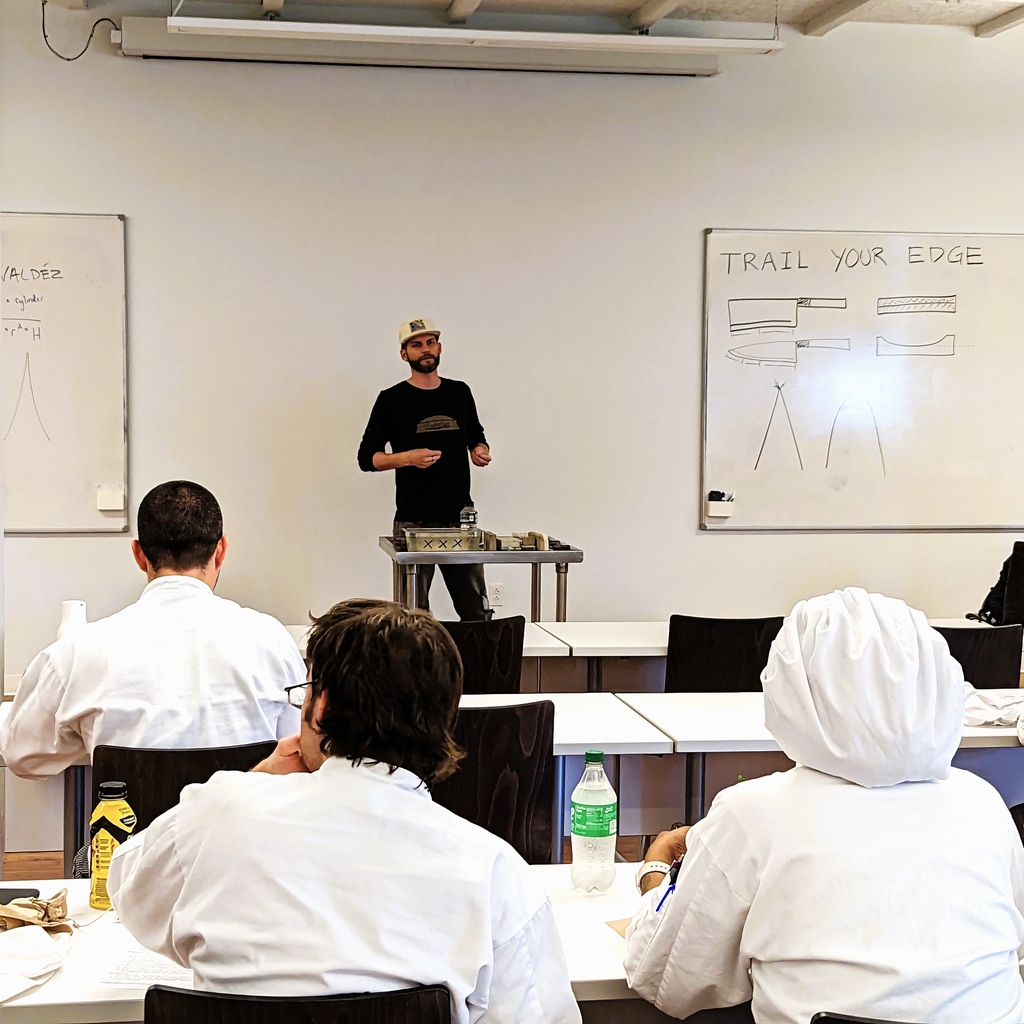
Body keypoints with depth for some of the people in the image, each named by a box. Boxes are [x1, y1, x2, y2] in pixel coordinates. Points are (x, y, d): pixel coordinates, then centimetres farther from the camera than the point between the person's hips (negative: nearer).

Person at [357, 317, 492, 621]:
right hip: (413, 523, -3)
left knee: (478, 613, 3)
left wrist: (481, 451, 3)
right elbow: (366, 458, 1)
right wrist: (407, 458, -14)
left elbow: (476, 435, 26)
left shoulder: (460, 393, 11)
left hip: (461, 518, 3)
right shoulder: (392, 400, 0)